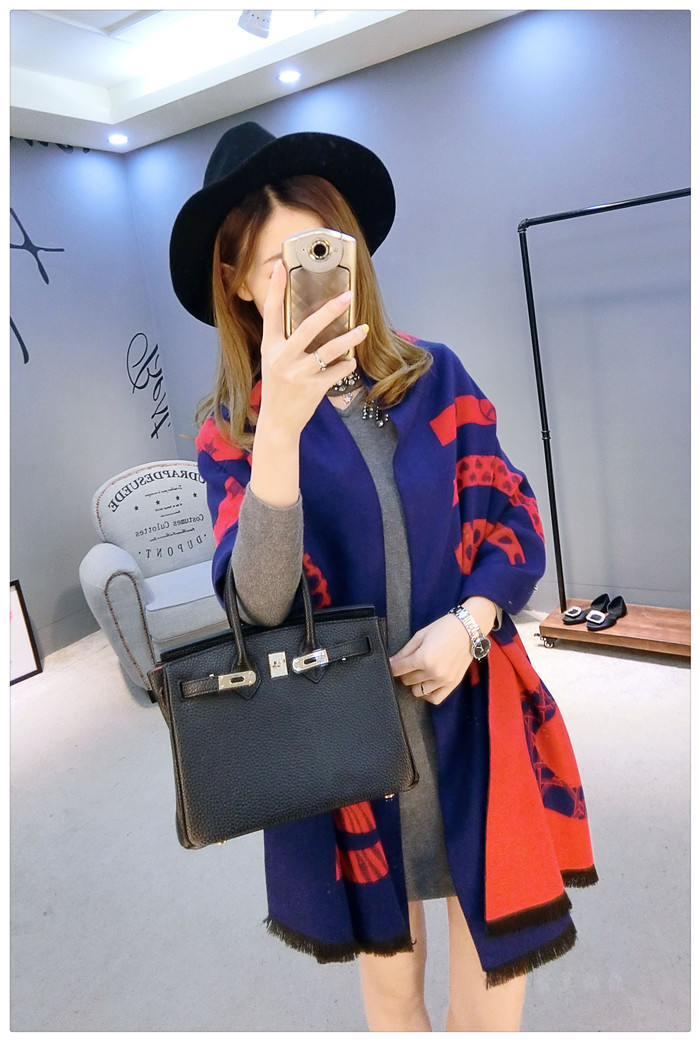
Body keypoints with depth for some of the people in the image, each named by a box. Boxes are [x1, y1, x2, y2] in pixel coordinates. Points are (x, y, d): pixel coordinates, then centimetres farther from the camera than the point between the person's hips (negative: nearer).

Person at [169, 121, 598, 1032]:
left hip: (474, 721, 1)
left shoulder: (434, 375, -1)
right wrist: (282, 426, -32)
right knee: (389, 988, 22)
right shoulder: (232, 427, -6)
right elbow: (261, 601, -20)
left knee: (492, 999, 14)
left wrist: (469, 622, -17)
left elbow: (514, 523, 3)